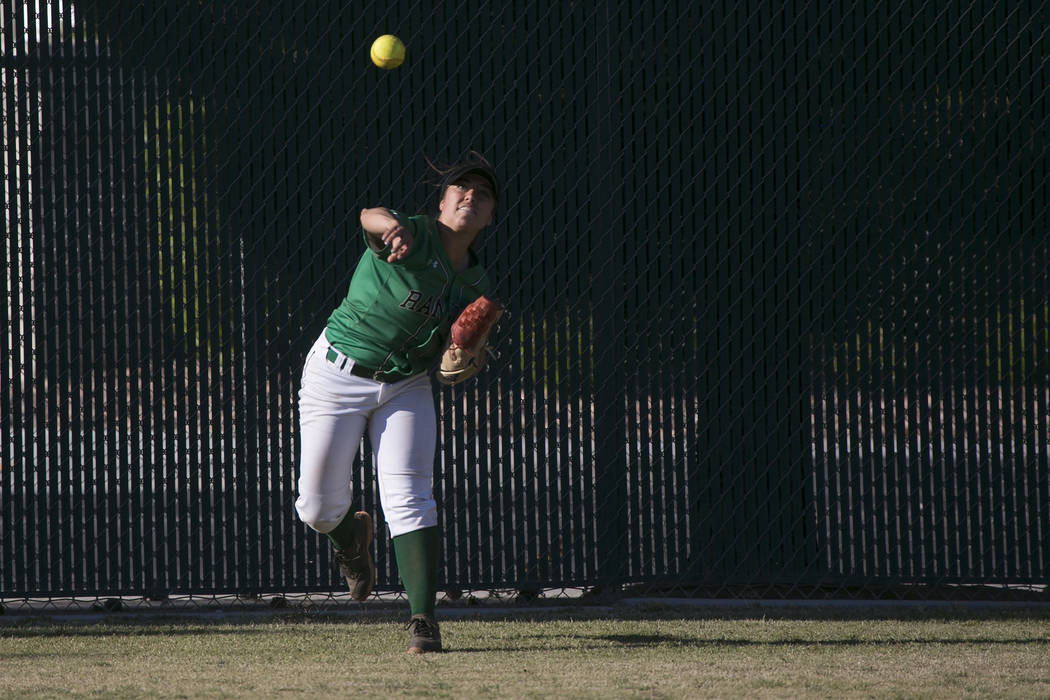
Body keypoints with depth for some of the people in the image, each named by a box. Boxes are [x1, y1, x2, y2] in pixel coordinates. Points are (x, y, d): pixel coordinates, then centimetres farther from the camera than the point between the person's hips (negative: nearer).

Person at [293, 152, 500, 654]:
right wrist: (391, 226, -66)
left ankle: (422, 618, -16)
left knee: (409, 497, -14)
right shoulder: (415, 237, -17)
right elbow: (371, 216, -41)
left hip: (407, 386, 3)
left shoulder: (475, 286, 0)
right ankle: (349, 536, 37)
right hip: (338, 376, -3)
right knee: (318, 507, 0)